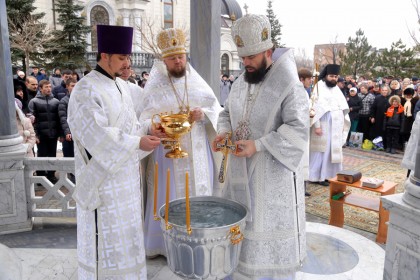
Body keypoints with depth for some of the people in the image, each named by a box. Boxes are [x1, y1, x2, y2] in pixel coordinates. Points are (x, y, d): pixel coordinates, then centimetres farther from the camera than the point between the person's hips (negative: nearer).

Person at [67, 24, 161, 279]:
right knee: (107, 234, 4)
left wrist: (149, 132, -2)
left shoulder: (121, 86, 9)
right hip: (104, 177, -8)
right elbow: (97, 135, -22)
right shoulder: (86, 91, -16)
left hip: (126, 174, 8)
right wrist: (137, 143, -23)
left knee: (125, 228, 18)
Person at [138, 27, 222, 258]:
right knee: (170, 197, 4)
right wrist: (152, 128, -29)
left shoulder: (197, 82, 6)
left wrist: (203, 114, -14)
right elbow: (145, 117, -7)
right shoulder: (155, 86, -2)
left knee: (199, 192, 11)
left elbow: (215, 107, 7)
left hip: (197, 150, 3)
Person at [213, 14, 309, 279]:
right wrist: (223, 131, -5)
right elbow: (228, 112, 17)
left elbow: (298, 129, -19)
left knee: (269, 228, 6)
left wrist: (258, 145, -26)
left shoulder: (289, 85, -15)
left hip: (273, 172, -7)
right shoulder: (241, 82, 7)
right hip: (242, 170, 7)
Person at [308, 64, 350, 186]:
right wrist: (317, 125, -21)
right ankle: (317, 176, 6)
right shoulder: (320, 87, -7)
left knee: (333, 151, 10)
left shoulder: (336, 89, 13)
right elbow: (315, 107, -14)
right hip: (323, 126, -7)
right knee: (321, 151, -2)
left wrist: (343, 124, 8)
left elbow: (343, 107, 16)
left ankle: (328, 174, 19)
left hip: (336, 127, 7)